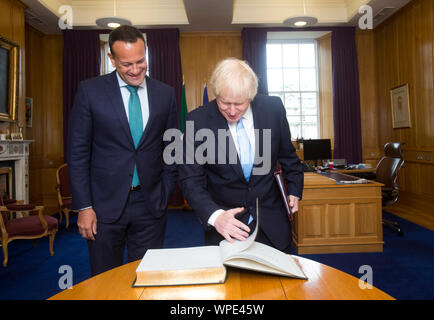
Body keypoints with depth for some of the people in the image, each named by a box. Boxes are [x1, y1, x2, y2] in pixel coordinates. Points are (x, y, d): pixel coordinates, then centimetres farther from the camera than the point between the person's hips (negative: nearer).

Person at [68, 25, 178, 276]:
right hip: (105, 205, -1)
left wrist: (164, 194, 2)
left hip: (151, 206, 2)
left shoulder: (165, 94, 3)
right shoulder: (90, 91, -3)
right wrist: (84, 207, -5)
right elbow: (78, 152, -2)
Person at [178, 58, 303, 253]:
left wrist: (294, 189, 10)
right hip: (224, 222, -2)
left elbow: (287, 155, 10)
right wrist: (214, 215, -27)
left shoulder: (273, 108, -8)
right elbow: (190, 179, -14)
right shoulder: (198, 120, -14)